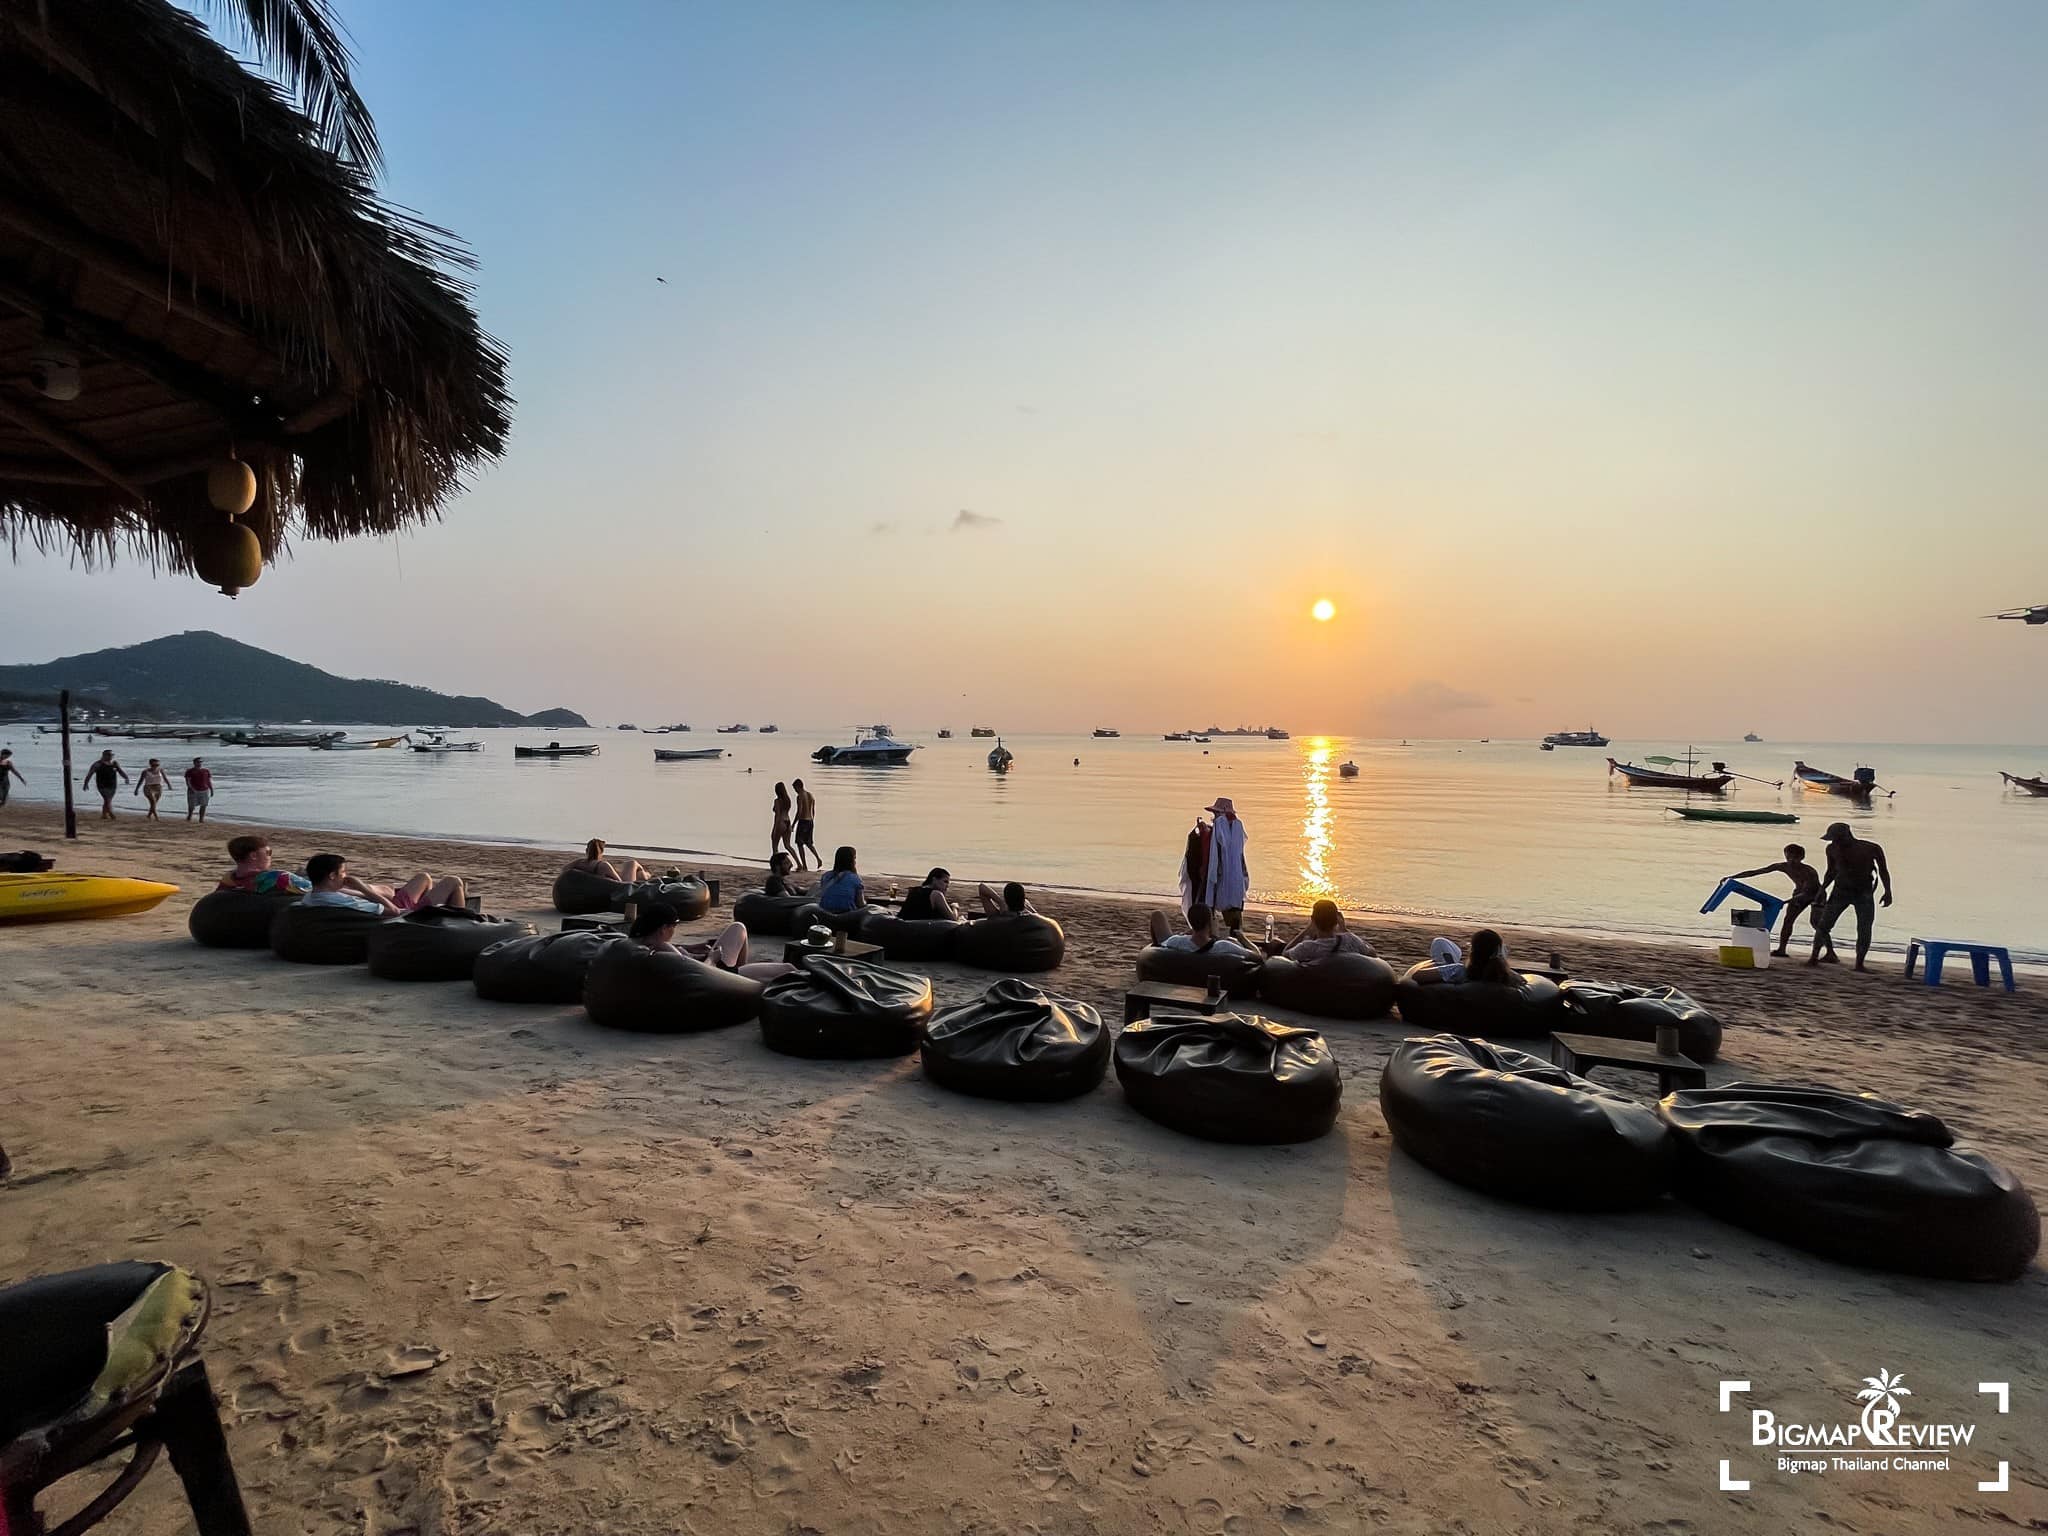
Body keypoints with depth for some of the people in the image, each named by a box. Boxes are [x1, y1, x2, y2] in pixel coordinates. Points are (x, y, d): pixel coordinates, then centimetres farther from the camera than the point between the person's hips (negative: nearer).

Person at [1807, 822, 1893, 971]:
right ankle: (1814, 956, 6)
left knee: (1864, 930, -6)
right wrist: (1823, 888, 0)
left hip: (1864, 893, -2)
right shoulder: (1832, 849, -3)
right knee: (1823, 924, -5)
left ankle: (1859, 963, 2)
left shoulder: (1871, 849, -11)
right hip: (1840, 891, 2)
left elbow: (1883, 870, 1)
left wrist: (1888, 891, -6)